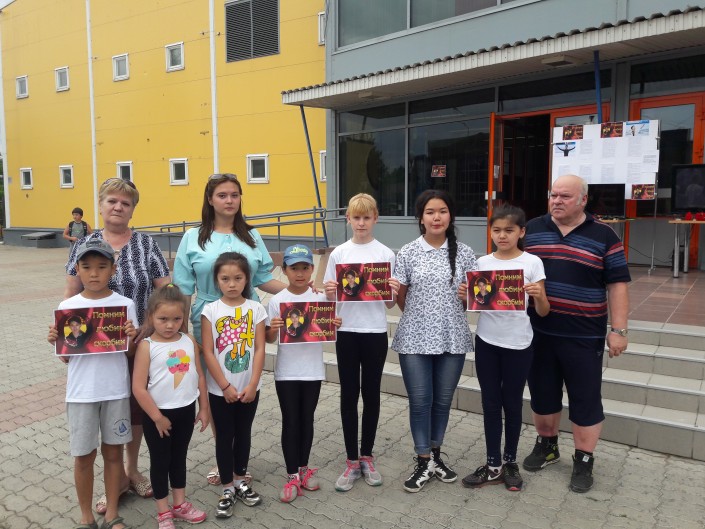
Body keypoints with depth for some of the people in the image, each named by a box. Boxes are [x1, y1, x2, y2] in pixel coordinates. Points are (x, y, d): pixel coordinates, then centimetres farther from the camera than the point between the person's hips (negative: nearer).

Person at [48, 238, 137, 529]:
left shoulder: (125, 305, -5)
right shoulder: (67, 307, -4)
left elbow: (131, 353, 0)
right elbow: (66, 357, 4)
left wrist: (132, 337, -19)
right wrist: (56, 341, -15)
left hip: (116, 391, 0)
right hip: (81, 393, 0)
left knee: (113, 451, 12)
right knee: (84, 455, 11)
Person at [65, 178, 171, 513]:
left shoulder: (146, 244, 0)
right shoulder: (84, 244, 3)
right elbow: (71, 294, 5)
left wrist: (149, 325, -15)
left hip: (139, 344, 0)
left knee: (137, 406, 12)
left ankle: (132, 469, 34)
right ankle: (116, 476, 27)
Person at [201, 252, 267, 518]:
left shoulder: (255, 308, -4)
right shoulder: (210, 310, -7)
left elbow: (259, 349, -4)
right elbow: (208, 353, -9)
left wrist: (252, 384, -11)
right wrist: (225, 386, -12)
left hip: (249, 388, 2)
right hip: (220, 389, -1)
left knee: (243, 434, 16)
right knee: (224, 437, 10)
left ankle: (241, 481, 34)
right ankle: (228, 489, 24)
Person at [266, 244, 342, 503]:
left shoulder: (320, 298, -2)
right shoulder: (276, 301, -7)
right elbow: (269, 339, -2)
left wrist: (334, 325, -15)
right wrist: (273, 329, -23)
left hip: (313, 370, 2)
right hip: (286, 372, -1)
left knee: (307, 420, 14)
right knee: (290, 422, 6)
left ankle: (304, 468, 31)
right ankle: (292, 476, 18)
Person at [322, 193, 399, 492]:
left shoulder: (385, 254, -1)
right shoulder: (338, 254, 2)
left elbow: (389, 303, 1)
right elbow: (330, 299, 4)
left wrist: (394, 293, -20)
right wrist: (329, 292, -17)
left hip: (375, 332, 0)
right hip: (347, 332, 1)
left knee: (371, 394, 10)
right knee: (349, 395, 6)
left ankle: (366, 457, 27)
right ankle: (352, 461, 20)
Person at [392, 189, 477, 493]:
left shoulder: (464, 253, 1)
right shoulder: (408, 253, -2)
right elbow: (401, 298, 4)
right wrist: (419, 318, -4)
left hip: (453, 338, 2)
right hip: (415, 339, -1)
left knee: (443, 400, 13)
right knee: (420, 401, 4)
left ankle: (435, 456, 33)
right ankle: (423, 462, 22)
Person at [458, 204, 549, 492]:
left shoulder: (532, 263, -6)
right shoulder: (482, 263, 1)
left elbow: (543, 312, -6)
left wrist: (539, 296, -26)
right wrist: (464, 296, -15)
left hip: (518, 344, -2)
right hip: (486, 342, 2)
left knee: (512, 403, 12)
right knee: (491, 403, 10)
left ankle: (510, 461, 30)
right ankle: (493, 465, 23)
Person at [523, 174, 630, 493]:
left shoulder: (603, 236, -2)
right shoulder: (531, 230, 4)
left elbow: (617, 285, -3)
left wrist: (618, 330, -7)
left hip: (583, 336, -2)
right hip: (538, 332, 3)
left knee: (585, 399, 7)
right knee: (542, 393, 15)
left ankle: (584, 461, 24)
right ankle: (546, 445, 35)